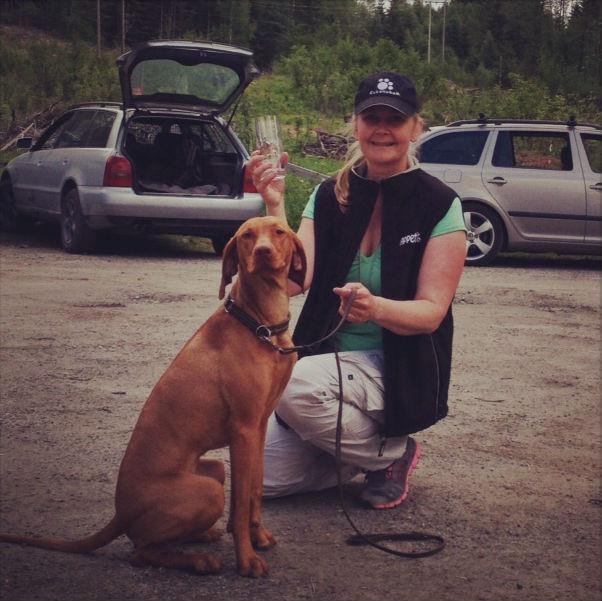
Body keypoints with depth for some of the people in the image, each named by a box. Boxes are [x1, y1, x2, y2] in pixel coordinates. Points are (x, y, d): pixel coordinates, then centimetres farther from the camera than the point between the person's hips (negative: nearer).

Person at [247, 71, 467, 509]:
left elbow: (432, 312, -14)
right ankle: (358, 452, 20)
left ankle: (393, 453, -5)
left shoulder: (440, 205, -11)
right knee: (265, 477, -7)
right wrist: (275, 208, -23)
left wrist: (376, 308, -34)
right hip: (327, 359, 5)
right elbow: (293, 280, -11)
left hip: (400, 371, -5)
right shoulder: (330, 196, 0)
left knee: (295, 384, -33)